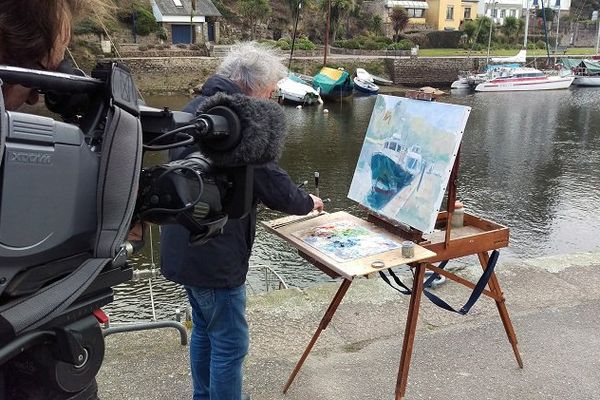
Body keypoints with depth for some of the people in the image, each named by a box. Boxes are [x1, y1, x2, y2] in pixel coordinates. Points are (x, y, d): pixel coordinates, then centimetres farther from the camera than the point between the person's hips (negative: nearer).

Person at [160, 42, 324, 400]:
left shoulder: (196, 108, 10)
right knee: (230, 344, 4)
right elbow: (272, 183, -18)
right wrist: (307, 203, 3)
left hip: (186, 247, 10)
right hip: (214, 255, -10)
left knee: (205, 331, 24)